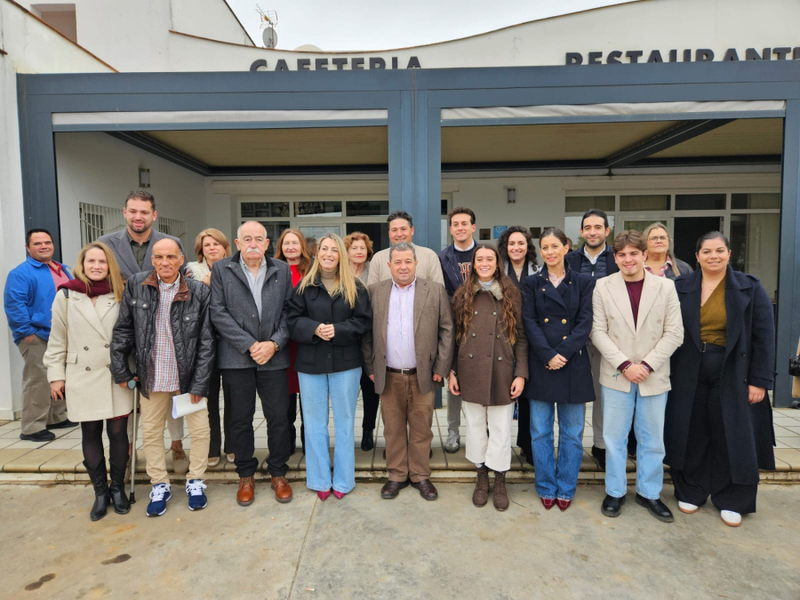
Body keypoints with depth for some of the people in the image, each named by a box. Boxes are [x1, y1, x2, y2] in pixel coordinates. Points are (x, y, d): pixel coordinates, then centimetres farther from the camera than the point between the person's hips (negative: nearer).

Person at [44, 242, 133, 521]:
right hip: (83, 378, 0)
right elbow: (57, 339, 4)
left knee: (118, 432, 4)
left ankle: (118, 488, 23)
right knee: (90, 435, 9)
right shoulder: (66, 296, 0)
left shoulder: (120, 295, 1)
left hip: (117, 376, 0)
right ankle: (100, 492, 24)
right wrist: (56, 375, 1)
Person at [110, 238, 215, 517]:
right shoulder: (136, 285, -4)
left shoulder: (199, 292, -10)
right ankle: (159, 485, 32)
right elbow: (123, 330, 3)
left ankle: (195, 481, 27)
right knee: (151, 433, 13)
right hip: (151, 376, 2)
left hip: (188, 376, -1)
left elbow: (206, 342, -8)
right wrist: (121, 371, 2)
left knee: (200, 429, 5)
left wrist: (199, 383, -10)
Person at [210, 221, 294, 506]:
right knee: (240, 420, 10)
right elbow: (219, 313, -5)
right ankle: (246, 476, 28)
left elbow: (288, 312, 4)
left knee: (279, 418, 5)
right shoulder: (222, 269, 2)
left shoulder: (282, 270, 6)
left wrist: (274, 343, -10)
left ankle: (278, 474, 24)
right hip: (237, 357, 0)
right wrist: (250, 345, -11)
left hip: (274, 357, 1)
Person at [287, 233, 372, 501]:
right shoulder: (304, 286, 2)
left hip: (345, 362, -1)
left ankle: (343, 480, 24)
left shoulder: (354, 286, 0)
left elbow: (364, 320, -4)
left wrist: (337, 330, -18)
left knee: (344, 421, 10)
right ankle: (320, 480, 24)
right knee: (315, 423, 10)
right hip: (311, 362, 1)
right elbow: (293, 319, -1)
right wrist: (314, 328, -18)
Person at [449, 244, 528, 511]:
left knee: (501, 429, 5)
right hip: (470, 372, 1)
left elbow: (521, 337, 2)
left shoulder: (511, 294, 3)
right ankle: (482, 476, 29)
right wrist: (451, 372, 3)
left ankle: (499, 481, 24)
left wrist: (521, 374, -5)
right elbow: (454, 336, 7)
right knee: (475, 427, 11)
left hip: (502, 372, -1)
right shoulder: (462, 295, 6)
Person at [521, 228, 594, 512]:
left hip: (573, 364, 0)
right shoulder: (531, 283, 6)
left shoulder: (584, 282, 5)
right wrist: (548, 355, -13)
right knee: (540, 430, 7)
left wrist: (564, 353, -14)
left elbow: (585, 323, -2)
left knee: (572, 431, 7)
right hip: (540, 364, 0)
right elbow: (529, 322, -2)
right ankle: (546, 487, 23)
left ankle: (566, 488, 24)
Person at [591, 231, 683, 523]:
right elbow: (598, 331, -4)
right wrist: (625, 364, -13)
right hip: (616, 375, -1)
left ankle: (649, 493, 30)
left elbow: (674, 333, -3)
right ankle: (615, 492, 25)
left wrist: (647, 365, -13)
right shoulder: (603, 287, -3)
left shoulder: (666, 287, -2)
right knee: (614, 437, 8)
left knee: (652, 439, 12)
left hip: (654, 376, 1)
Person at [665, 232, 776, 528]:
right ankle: (691, 492, 26)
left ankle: (731, 501, 24)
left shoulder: (750, 288, -1)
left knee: (732, 438, 7)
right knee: (692, 437, 10)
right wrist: (666, 372, -2)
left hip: (732, 378, -1)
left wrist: (759, 380, -7)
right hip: (688, 377, 1)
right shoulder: (680, 287, 1)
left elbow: (763, 336, -3)